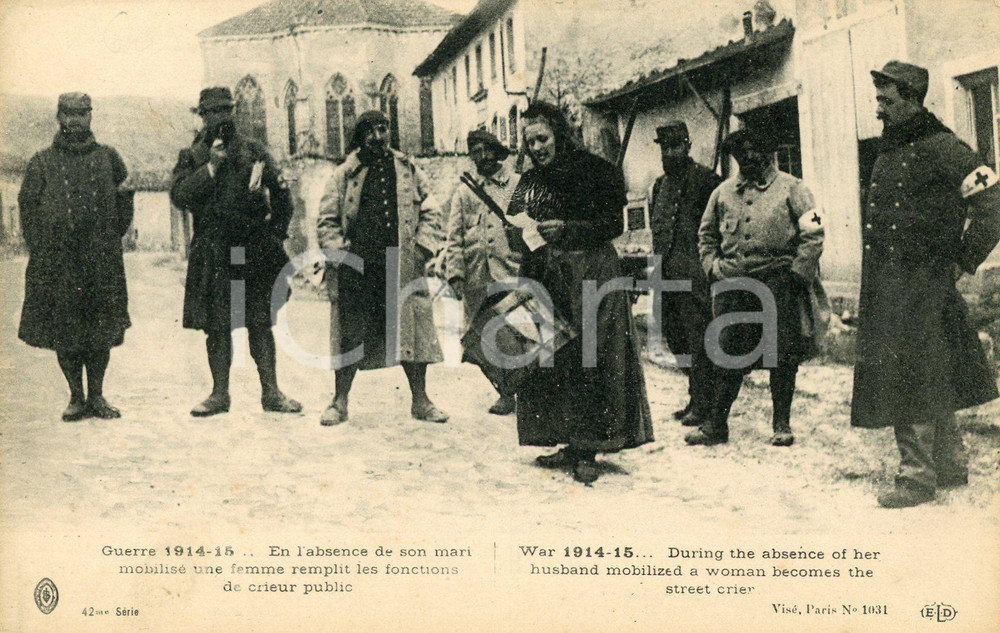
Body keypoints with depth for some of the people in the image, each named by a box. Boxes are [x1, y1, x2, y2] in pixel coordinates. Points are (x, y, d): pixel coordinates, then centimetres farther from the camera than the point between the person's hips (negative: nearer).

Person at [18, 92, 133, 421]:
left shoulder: (108, 157, 7)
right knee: (63, 331, 3)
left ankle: (96, 396, 17)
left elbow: (123, 202, 13)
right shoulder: (42, 162, 5)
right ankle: (76, 397, 15)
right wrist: (41, 252, -1)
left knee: (102, 331, 4)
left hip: (101, 262, 1)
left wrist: (109, 240, 7)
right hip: (56, 264, 0)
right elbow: (27, 207, 6)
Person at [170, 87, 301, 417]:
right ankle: (219, 394, 13)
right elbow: (179, 196, -8)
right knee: (217, 326, 3)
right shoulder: (191, 157, 7)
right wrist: (211, 168, -14)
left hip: (255, 250, 0)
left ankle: (271, 392, 9)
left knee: (261, 323, 3)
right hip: (212, 251, 0)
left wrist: (276, 233, 8)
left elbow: (280, 193, 13)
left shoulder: (254, 151, 9)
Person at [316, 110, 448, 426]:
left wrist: (422, 246, 1)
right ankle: (339, 402, 14)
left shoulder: (408, 171, 12)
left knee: (414, 329, 1)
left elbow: (430, 212, 13)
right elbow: (326, 219, 8)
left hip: (402, 265, 1)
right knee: (350, 333, 2)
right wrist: (337, 250, -4)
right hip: (357, 267, -1)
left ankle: (420, 400, 13)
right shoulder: (345, 175, 7)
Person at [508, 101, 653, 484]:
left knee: (587, 361, -8)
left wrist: (565, 229, -19)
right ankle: (570, 443, 12)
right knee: (548, 361, 3)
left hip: (588, 275, -5)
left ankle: (587, 452, -3)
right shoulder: (529, 180, 15)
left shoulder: (593, 171, -2)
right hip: (543, 277, 6)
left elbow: (612, 225, -8)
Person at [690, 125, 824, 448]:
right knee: (728, 354, 4)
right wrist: (713, 267, 8)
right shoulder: (723, 192, 14)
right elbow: (706, 234, 22)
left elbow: (812, 234, 0)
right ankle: (716, 424, 12)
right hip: (733, 284, 3)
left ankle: (782, 425, 13)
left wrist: (798, 274, -7)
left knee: (783, 355, 1)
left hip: (777, 280, -2)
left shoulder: (791, 188, 4)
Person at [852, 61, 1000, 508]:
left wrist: (962, 260, -9)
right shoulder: (888, 151, 15)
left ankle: (918, 476, 2)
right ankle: (950, 466, 26)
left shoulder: (939, 148, -10)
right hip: (885, 285, 8)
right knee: (929, 380, 14)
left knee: (911, 380, -6)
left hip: (921, 286, -8)